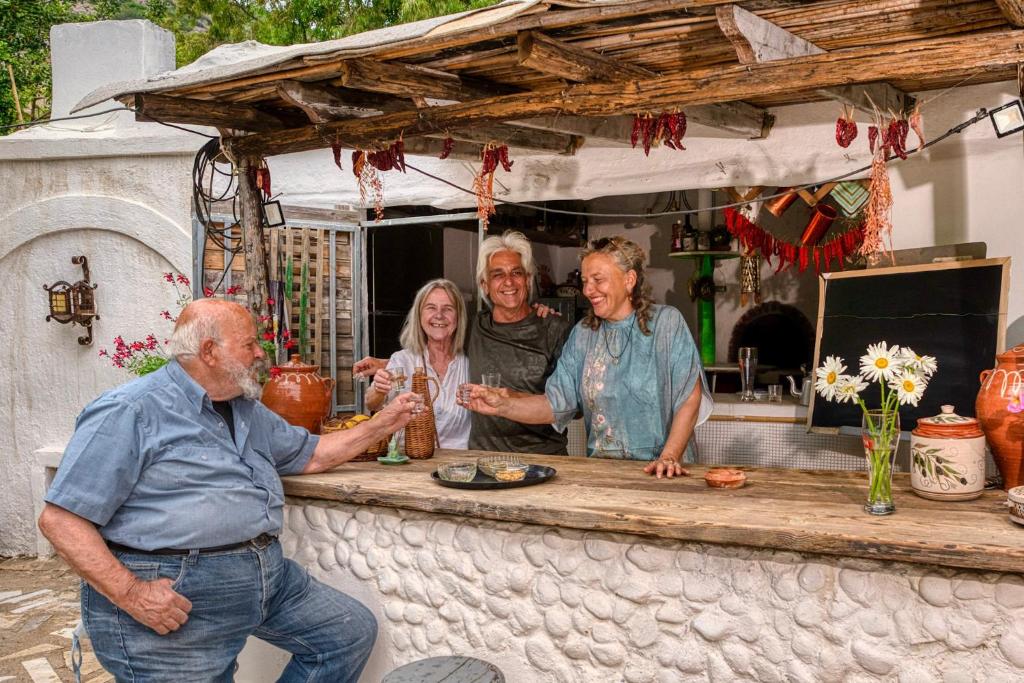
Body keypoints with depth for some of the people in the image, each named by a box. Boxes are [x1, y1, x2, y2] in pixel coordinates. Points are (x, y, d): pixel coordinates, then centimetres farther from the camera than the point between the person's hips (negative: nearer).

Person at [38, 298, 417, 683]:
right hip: (172, 596, -8)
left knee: (354, 633, 9)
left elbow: (310, 456, 28)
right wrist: (130, 593, -24)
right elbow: (61, 519, -14)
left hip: (267, 575, 8)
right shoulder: (130, 412, -11)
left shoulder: (248, 412, 17)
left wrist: (382, 425, 19)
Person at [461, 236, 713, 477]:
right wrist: (502, 405, -10)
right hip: (601, 471, 3)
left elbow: (689, 398, -5)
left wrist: (669, 457, -15)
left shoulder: (666, 322, 0)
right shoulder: (582, 334, 11)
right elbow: (556, 403, 4)